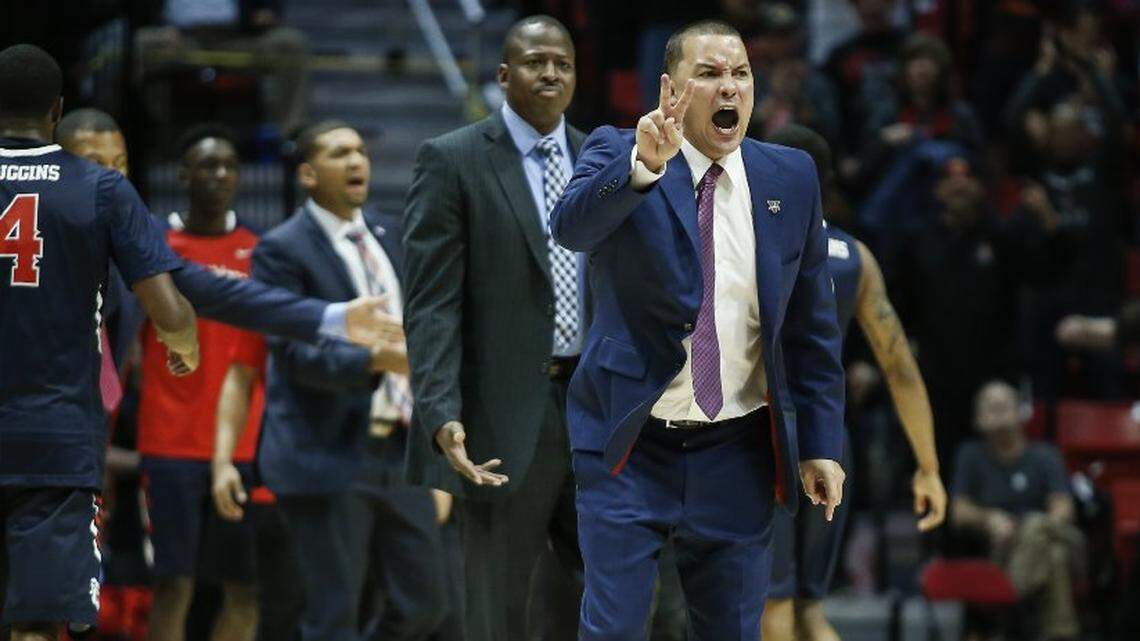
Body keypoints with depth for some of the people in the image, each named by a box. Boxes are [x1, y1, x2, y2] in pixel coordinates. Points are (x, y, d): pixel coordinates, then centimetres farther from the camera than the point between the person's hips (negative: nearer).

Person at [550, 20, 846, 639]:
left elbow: (811, 323, 9)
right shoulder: (615, 157, -4)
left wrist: (821, 443, 6)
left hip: (737, 451, 3)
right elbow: (570, 226, -26)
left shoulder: (791, 178, 5)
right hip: (630, 446, -3)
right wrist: (645, 164, -43)